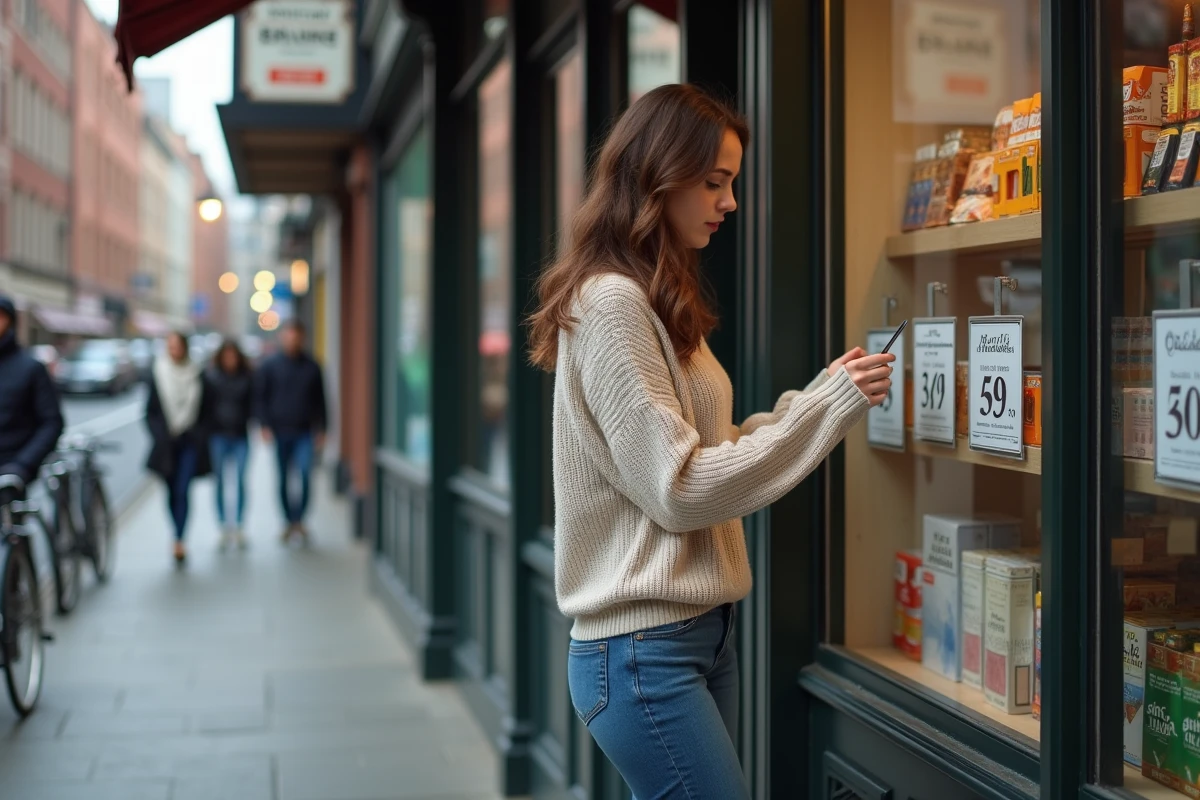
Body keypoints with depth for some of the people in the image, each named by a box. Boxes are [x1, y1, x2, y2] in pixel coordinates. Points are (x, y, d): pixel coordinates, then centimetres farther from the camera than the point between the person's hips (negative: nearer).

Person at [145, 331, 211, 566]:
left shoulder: (197, 375, 1)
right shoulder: (158, 375, 3)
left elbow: (204, 409, 7)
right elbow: (150, 410, 7)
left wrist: (199, 435, -1)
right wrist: (159, 434, -4)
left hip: (190, 442, -2)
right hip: (166, 443, 2)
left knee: (182, 491, -13)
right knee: (172, 492, 9)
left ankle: (179, 542, -17)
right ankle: (180, 537, 27)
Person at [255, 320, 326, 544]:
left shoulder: (311, 367, 8)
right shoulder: (270, 366, 4)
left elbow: (319, 399, 12)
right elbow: (262, 397, 4)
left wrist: (321, 429, 6)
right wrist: (265, 426, -5)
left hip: (304, 432, 0)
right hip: (280, 431, 0)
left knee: (305, 474, -16)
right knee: (283, 480, 5)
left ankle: (298, 519, -7)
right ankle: (290, 521, 16)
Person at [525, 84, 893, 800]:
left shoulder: (659, 301, 15)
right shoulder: (611, 303, -15)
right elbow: (679, 489, -19)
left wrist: (824, 394, 2)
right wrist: (829, 408, -16)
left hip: (702, 631, 9)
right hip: (644, 651, -9)